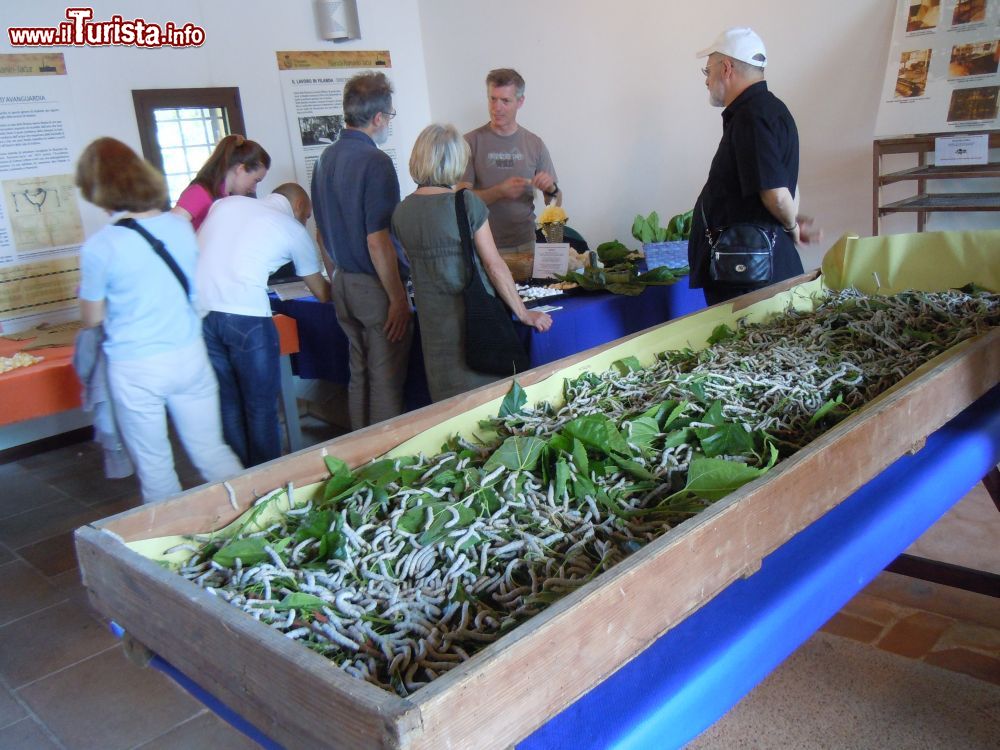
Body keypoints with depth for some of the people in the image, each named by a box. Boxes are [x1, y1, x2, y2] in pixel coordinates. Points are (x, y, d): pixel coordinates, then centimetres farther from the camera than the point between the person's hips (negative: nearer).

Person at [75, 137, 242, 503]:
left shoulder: (99, 247, -14)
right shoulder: (181, 227, -2)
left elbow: (92, 319, -2)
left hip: (136, 370, -3)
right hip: (190, 357, 4)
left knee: (154, 466, 13)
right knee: (213, 452, 14)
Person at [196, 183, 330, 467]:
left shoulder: (226, 203, 20)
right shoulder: (293, 229, 9)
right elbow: (321, 292, 18)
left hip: (198, 312, 5)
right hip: (245, 317, -5)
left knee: (227, 403, 16)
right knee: (261, 405, 11)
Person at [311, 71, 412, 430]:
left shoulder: (326, 158, 8)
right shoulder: (375, 162, -17)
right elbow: (378, 241, -21)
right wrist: (399, 298, -15)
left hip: (343, 283, 8)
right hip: (375, 287, -8)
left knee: (359, 374, 17)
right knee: (386, 384, 2)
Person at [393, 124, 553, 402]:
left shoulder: (401, 212, 1)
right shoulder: (467, 203, -11)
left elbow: (417, 265, 11)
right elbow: (494, 265, -10)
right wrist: (523, 313, -2)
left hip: (434, 324, 4)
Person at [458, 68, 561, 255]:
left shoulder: (534, 144, 3)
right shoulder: (471, 142, -4)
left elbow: (555, 204, 6)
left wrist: (551, 189, -16)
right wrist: (499, 191, -23)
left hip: (525, 244, 2)